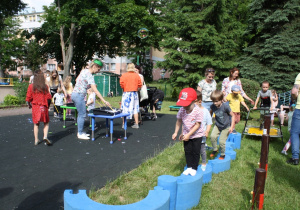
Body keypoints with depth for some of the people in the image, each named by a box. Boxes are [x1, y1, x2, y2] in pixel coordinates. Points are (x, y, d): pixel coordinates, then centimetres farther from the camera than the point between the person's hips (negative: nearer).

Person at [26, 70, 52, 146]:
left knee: (36, 124, 12)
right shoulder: (45, 86, -7)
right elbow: (48, 97, -7)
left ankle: (36, 140, 16)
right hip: (43, 107, -1)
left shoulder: (31, 86, -5)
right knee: (46, 123, 11)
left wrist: (29, 105, 14)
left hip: (35, 107, 1)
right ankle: (45, 137, -8)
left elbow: (28, 98, -2)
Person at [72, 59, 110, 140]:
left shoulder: (84, 71, 7)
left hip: (75, 94, 10)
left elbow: (77, 80, 20)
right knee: (82, 115, -1)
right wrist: (104, 101, -29)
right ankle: (80, 134, 7)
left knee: (80, 114, 16)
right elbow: (95, 90, -27)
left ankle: (80, 132, 24)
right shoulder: (89, 76, -20)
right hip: (79, 95, -10)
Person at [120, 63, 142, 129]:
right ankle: (136, 124, 11)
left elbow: (121, 84, -8)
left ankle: (124, 124, 9)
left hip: (126, 93, -2)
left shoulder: (124, 75, -6)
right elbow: (140, 85, 1)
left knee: (125, 108, 5)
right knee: (135, 108, 9)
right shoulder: (137, 75, -1)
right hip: (134, 93, 2)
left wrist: (124, 88, 11)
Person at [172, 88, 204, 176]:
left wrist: (188, 135, -23)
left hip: (197, 135, -4)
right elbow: (179, 121, 0)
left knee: (195, 151, 7)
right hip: (186, 134, 4)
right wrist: (176, 133, -2)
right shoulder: (181, 110, -14)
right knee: (187, 151, 10)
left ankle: (194, 168, 24)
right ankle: (189, 167, 26)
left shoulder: (198, 111, -27)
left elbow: (197, 125, -23)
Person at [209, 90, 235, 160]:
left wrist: (231, 127, -17)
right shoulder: (213, 106, -13)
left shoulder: (225, 106, -25)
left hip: (226, 126, -3)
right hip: (217, 125, 3)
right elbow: (210, 113, 10)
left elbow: (233, 115, -15)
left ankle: (222, 154, 23)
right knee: (213, 136, -18)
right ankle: (215, 149, 9)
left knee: (221, 141, -4)